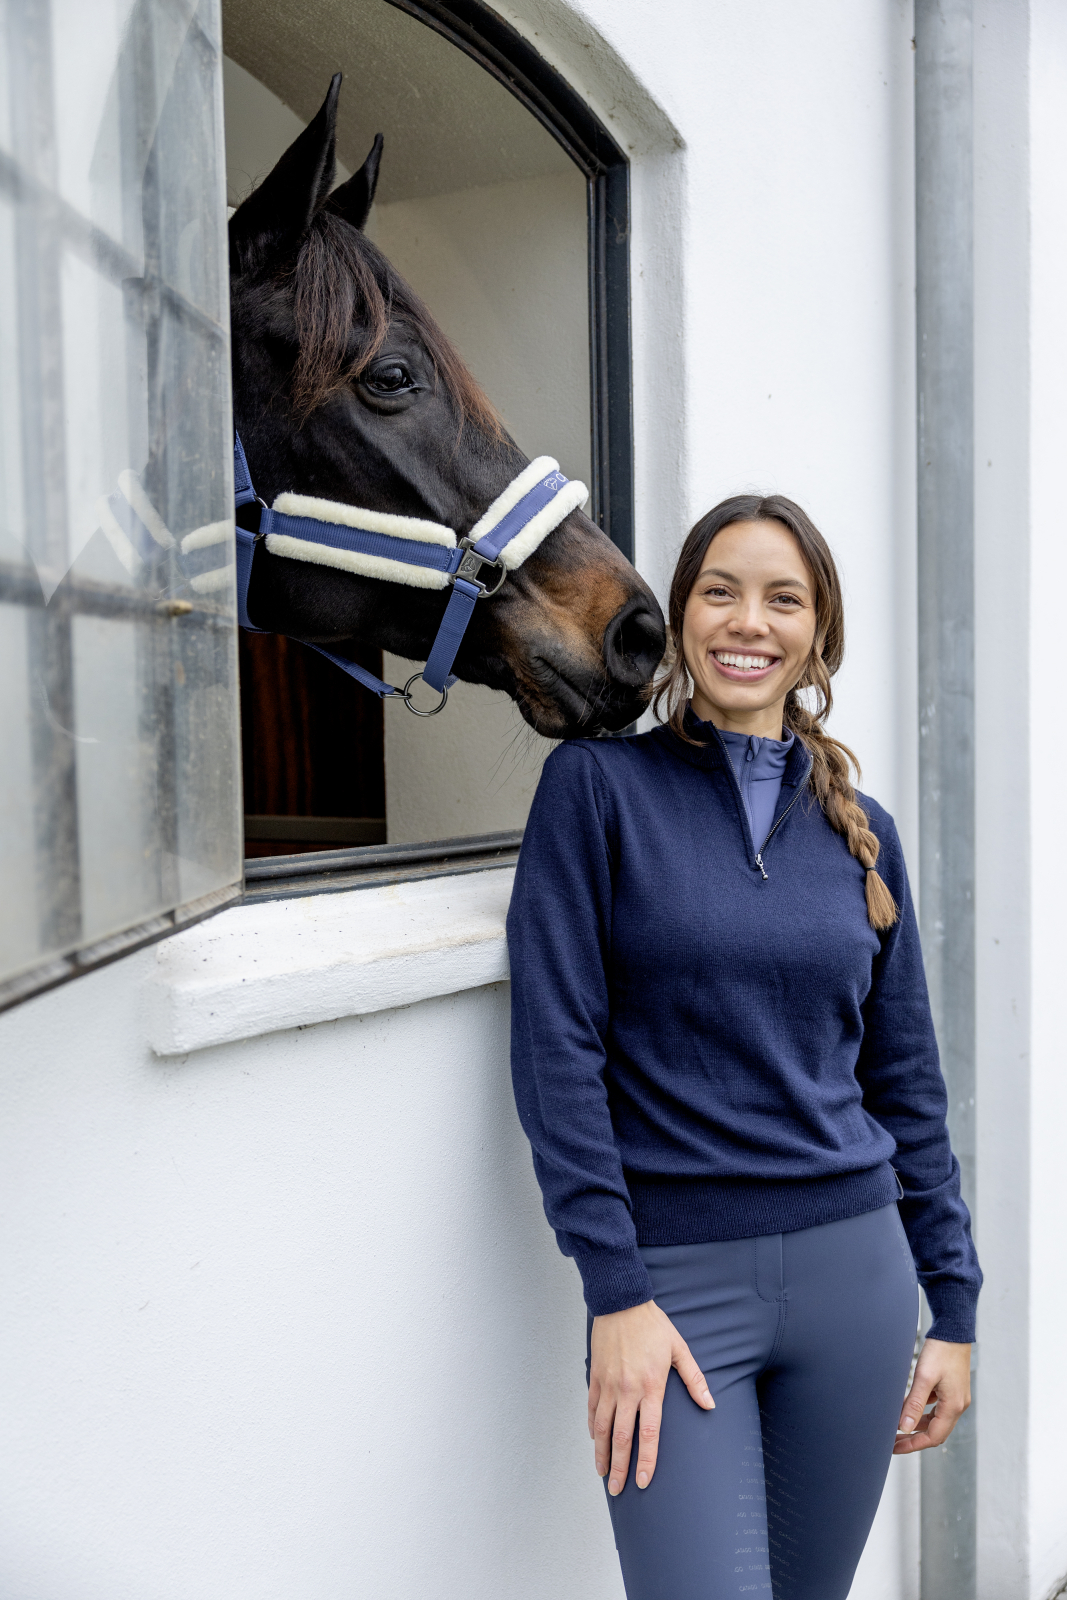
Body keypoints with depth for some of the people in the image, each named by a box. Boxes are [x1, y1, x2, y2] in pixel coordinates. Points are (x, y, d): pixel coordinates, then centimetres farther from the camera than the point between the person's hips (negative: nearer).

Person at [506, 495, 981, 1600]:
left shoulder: (861, 832, 8)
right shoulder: (599, 783, -4)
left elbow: (907, 1083, 12)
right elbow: (555, 1050, -9)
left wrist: (953, 1311, 10)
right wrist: (616, 1295, -13)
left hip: (851, 1268, 4)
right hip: (673, 1280, -4)